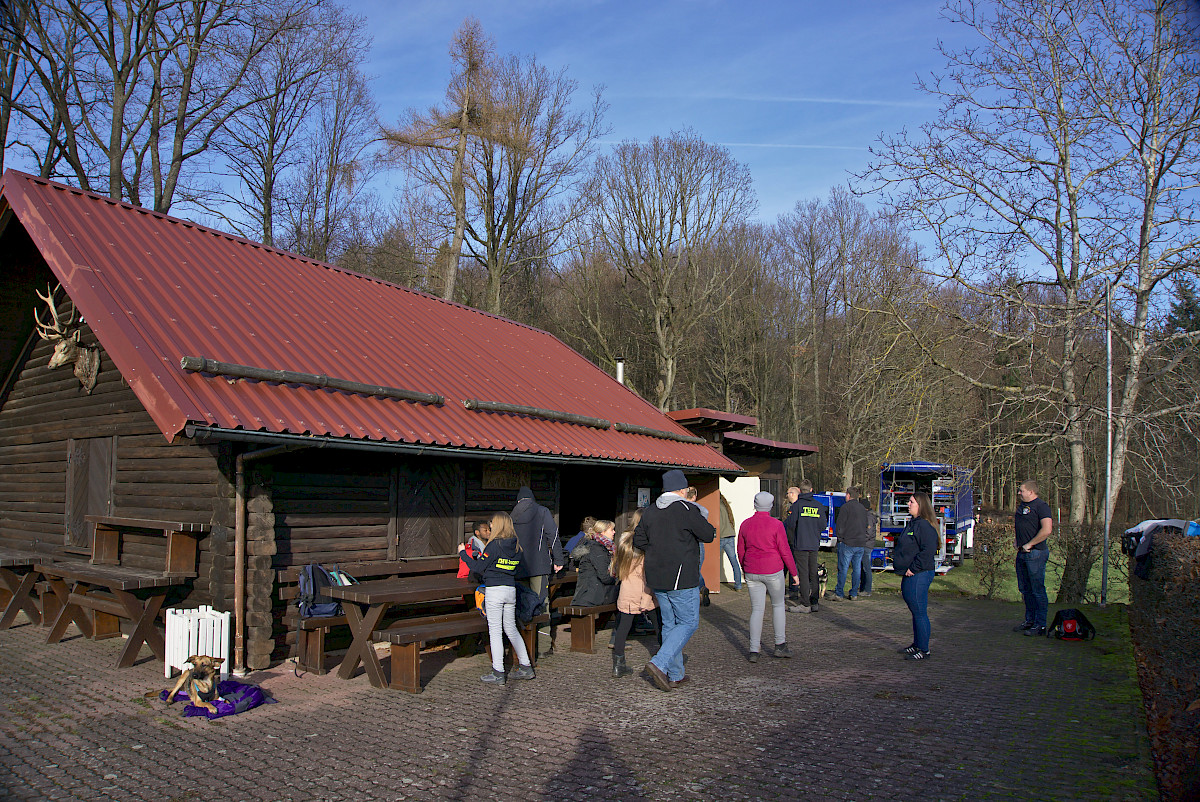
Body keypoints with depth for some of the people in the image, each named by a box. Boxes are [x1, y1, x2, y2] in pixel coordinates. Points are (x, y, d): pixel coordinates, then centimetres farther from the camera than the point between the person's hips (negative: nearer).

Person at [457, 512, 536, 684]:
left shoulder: (494, 545, -12)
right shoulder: (516, 546, 6)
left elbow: (479, 568, -9)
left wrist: (463, 554, 4)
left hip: (494, 590, -6)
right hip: (511, 589, 6)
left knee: (495, 631, 0)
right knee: (511, 628, 16)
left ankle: (498, 673, 3)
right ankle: (525, 667, 18)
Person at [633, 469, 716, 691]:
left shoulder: (650, 511, 7)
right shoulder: (687, 509, -12)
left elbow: (638, 541, 10)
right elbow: (709, 535, -8)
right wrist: (709, 527, 13)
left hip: (657, 578, 7)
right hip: (681, 577, -7)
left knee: (670, 624, 14)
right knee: (688, 623, 2)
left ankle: (675, 674, 19)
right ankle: (659, 664, -11)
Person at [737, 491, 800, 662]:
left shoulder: (745, 524, 2)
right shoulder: (776, 525, -10)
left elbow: (740, 551, 9)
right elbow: (785, 551, -8)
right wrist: (794, 573, 2)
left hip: (752, 572, 3)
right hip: (773, 571, -3)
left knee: (757, 609, 6)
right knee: (778, 605, 16)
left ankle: (754, 650, 0)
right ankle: (780, 645, 17)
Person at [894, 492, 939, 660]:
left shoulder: (924, 526, -16)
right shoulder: (912, 523, 16)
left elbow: (928, 551, -23)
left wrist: (913, 569, -18)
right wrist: (904, 570, 18)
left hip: (919, 576, -10)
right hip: (909, 576, 10)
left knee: (920, 613, -3)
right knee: (915, 612, 17)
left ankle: (924, 649, 5)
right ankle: (917, 644, 27)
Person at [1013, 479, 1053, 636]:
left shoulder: (1041, 506, -12)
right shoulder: (1021, 506, 15)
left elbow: (1047, 530, -22)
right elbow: (1016, 523, 32)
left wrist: (1029, 544, -16)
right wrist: (1017, 541, 17)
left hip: (1036, 553, -9)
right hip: (1022, 553, 9)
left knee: (1038, 589, -4)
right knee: (1025, 589, 14)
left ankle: (1040, 625, 2)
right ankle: (1030, 620, 24)